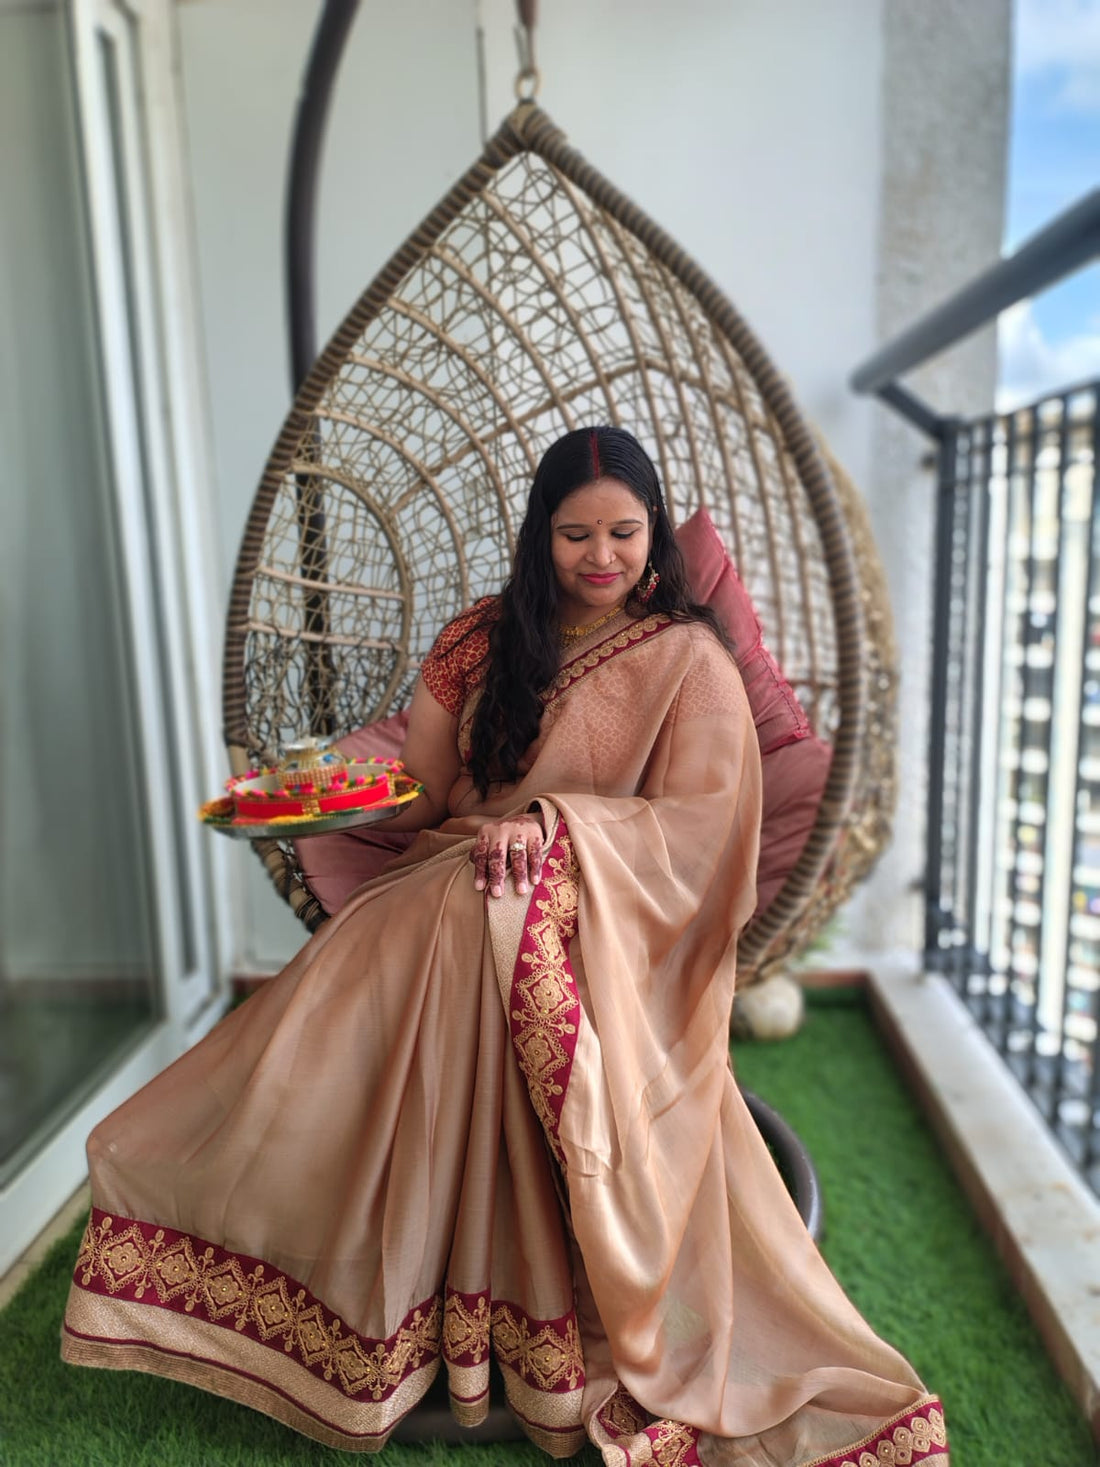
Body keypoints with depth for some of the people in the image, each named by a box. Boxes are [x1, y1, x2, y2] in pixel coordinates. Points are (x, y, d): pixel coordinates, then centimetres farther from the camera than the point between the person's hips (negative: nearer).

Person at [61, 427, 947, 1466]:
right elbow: (422, 784, 11)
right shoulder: (483, 636, 10)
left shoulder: (688, 658, 0)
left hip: (603, 925, -3)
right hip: (453, 890, 4)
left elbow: (699, 825, -10)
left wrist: (553, 826, -24)